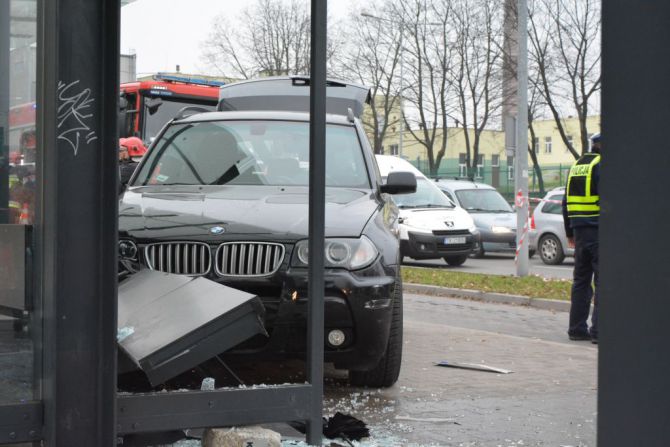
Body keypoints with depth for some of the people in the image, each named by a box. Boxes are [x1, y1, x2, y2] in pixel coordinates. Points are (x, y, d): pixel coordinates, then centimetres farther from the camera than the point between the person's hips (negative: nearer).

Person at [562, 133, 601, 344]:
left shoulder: (576, 166, 16)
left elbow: (567, 202, 19)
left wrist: (570, 233, 24)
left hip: (579, 230, 8)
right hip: (598, 230, -8)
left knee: (581, 280, 13)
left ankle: (577, 328, 14)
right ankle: (599, 330, -9)